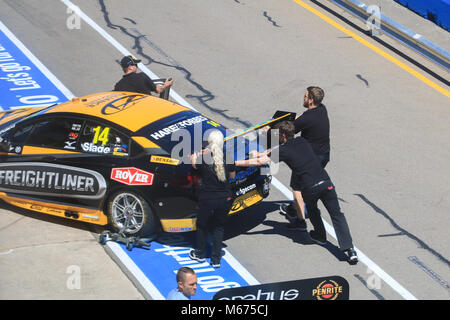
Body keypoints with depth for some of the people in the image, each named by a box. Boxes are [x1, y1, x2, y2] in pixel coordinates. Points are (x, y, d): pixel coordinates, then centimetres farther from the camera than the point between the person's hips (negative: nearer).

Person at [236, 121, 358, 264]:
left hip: (309, 188, -3)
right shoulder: (302, 141, 17)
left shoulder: (283, 151, -1)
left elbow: (259, 162, -1)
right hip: (325, 182, 4)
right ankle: (349, 249, -8)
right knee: (337, 215, 2)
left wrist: (235, 163, 8)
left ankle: (320, 235, 46)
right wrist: (260, 153, 37)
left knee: (311, 210, 30)